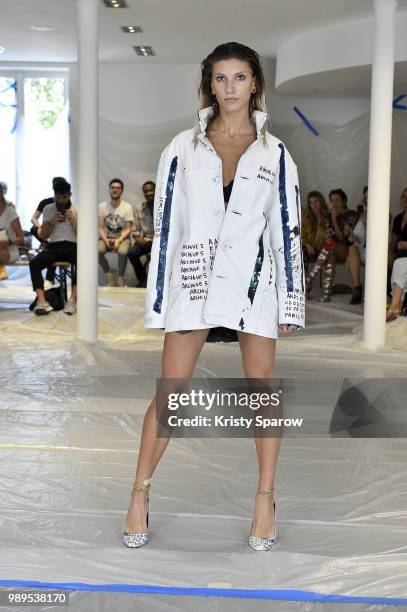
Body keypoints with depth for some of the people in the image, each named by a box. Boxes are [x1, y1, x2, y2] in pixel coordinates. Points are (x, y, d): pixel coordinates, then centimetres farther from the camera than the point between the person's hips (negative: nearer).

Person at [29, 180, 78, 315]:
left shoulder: (77, 210, 9)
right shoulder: (48, 209, 12)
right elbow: (43, 236, 9)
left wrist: (73, 221, -12)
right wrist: (52, 222, -9)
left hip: (73, 246, -1)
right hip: (54, 246, 1)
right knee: (34, 263, -31)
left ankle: (72, 300, -39)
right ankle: (42, 302, -40)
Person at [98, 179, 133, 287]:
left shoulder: (127, 207, -6)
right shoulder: (102, 206, -1)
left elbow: (128, 229, -6)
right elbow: (100, 227, -2)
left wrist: (118, 240, -21)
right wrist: (106, 240, -19)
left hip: (122, 238, -2)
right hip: (106, 237, 2)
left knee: (122, 251, -36)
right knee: (98, 249, -31)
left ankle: (120, 278, -10)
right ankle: (109, 276, -7)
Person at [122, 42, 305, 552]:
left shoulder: (274, 154, 6)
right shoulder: (183, 148, 5)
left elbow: (287, 230, 6)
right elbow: (164, 225, 4)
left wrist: (290, 301, 2)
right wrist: (157, 298, 1)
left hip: (253, 280, 1)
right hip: (192, 279, 0)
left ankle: (265, 500, 17)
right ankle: (139, 496, 11)